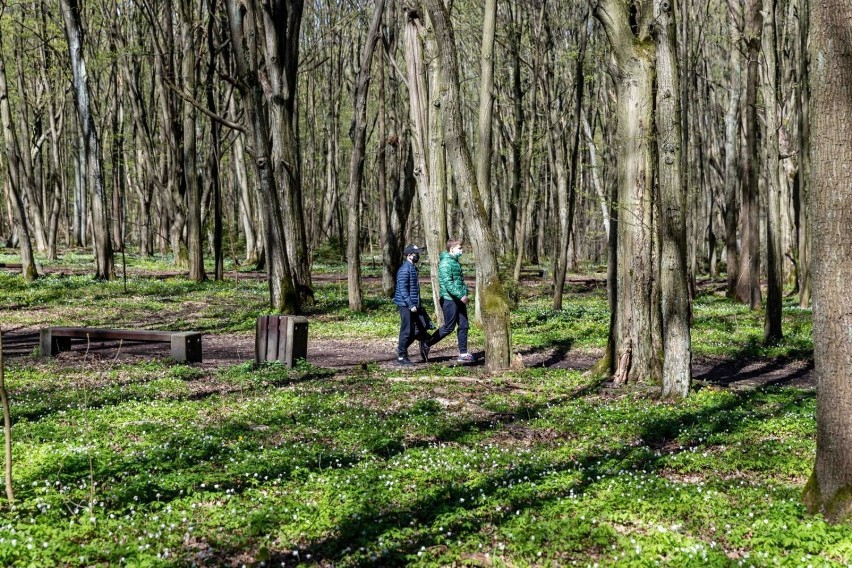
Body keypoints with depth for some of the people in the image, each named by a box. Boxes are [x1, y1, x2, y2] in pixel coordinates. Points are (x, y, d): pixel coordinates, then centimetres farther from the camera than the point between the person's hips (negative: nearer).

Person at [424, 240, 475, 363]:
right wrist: (461, 295, -27)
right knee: (449, 327, -3)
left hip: (459, 299, 9)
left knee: (463, 326, 6)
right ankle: (426, 345, 10)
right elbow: (448, 283, -23)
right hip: (449, 299, -9)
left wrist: (465, 293, 13)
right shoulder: (446, 263, -15)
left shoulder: (455, 262, 15)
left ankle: (463, 354, 11)